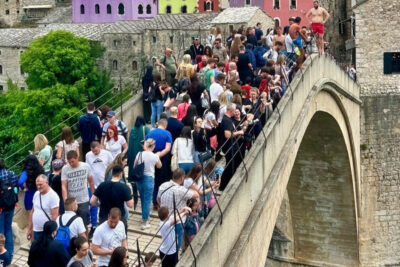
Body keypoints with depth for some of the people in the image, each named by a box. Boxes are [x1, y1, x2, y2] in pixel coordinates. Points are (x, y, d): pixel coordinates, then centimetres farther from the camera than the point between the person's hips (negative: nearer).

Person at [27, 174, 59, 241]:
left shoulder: (53, 196, -11)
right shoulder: (36, 194, 10)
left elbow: (54, 216, -14)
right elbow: (32, 212, 17)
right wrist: (29, 229, 16)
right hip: (36, 231, 7)